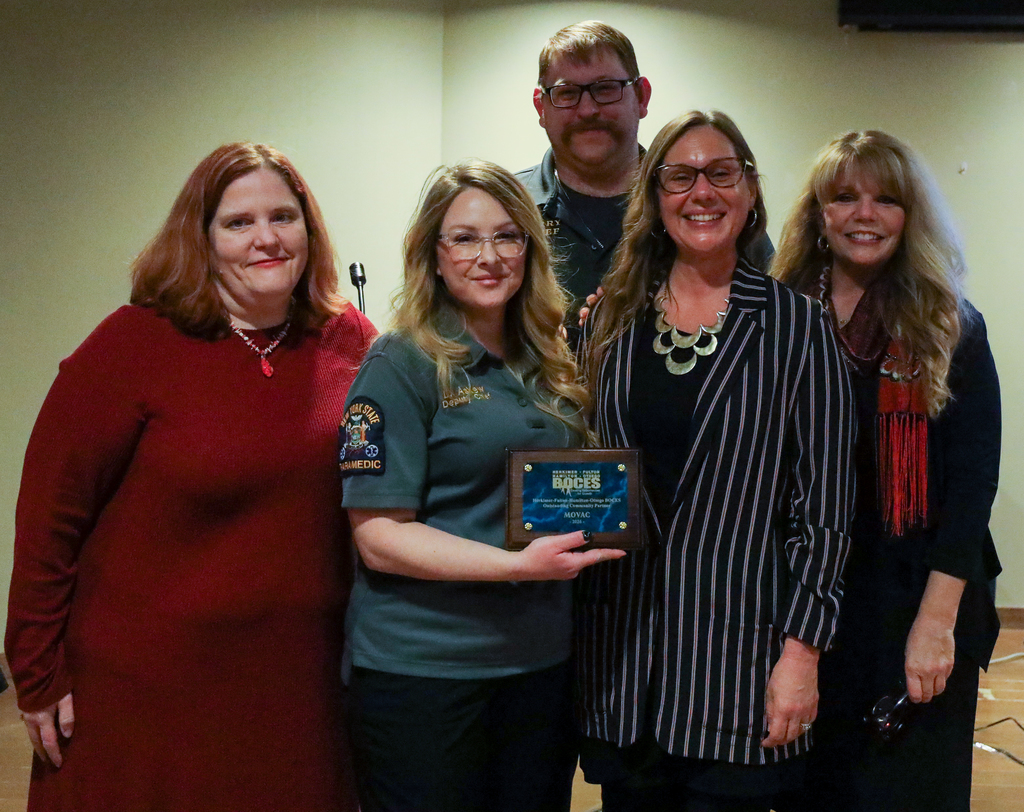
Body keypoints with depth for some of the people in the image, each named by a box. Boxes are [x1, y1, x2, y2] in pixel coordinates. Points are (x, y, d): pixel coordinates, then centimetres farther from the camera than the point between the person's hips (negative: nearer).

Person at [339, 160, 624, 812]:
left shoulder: (550, 368, 10)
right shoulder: (401, 366, -10)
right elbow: (379, 536, -16)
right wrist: (519, 564, -25)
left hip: (543, 660, 6)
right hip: (423, 670, -6)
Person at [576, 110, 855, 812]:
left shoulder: (795, 326, -3)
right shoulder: (614, 319, 7)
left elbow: (824, 505, -5)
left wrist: (801, 650, -10)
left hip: (738, 645, -3)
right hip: (619, 644, 3)